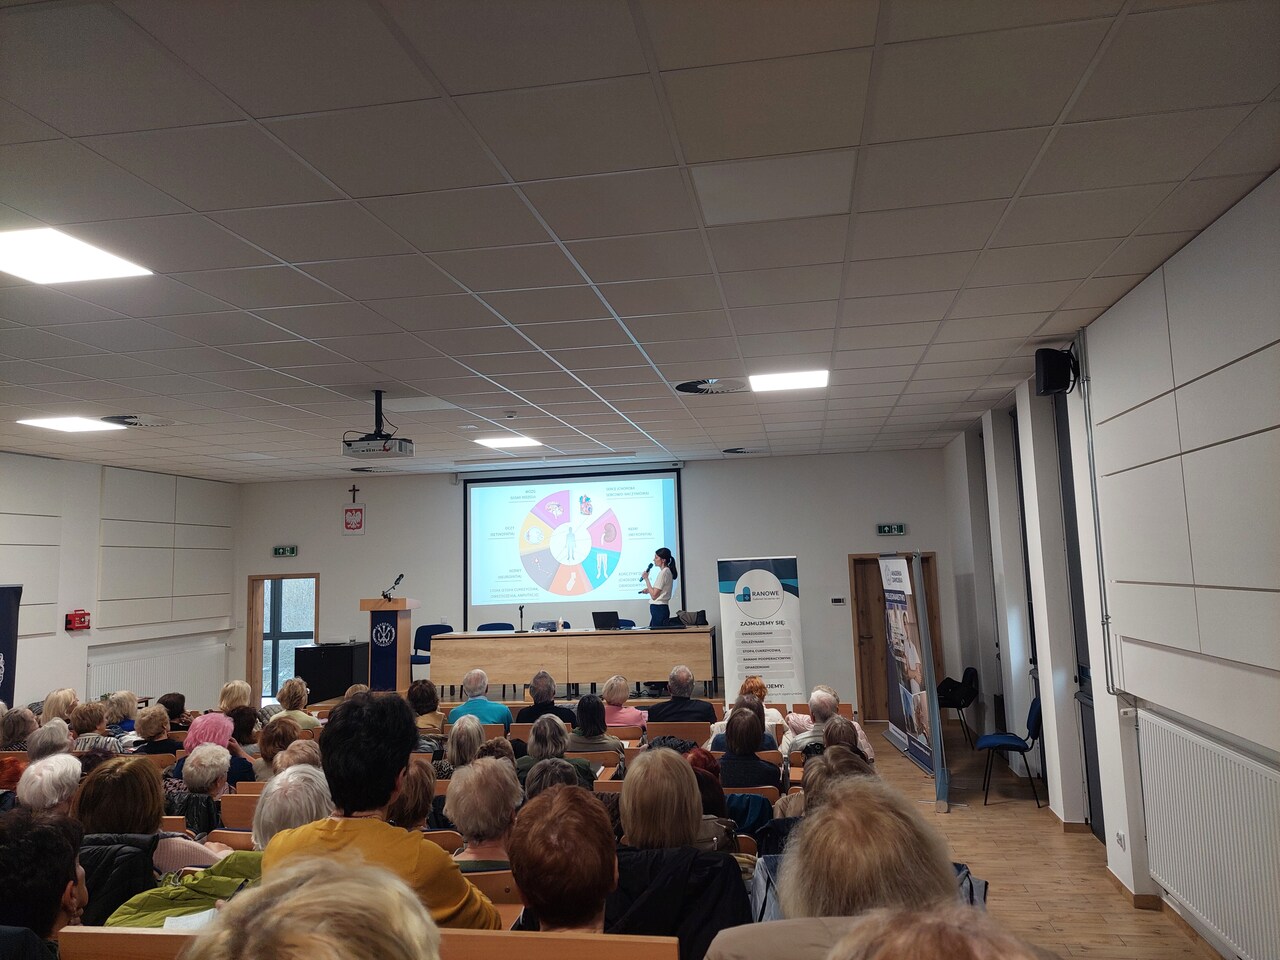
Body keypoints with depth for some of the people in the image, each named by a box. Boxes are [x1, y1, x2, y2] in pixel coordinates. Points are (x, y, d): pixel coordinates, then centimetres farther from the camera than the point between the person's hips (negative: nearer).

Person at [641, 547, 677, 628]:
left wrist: (646, 578, -11)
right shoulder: (668, 571, 14)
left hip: (658, 608, -9)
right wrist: (649, 590, 13)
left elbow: (654, 595, -16)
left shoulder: (663, 573, -14)